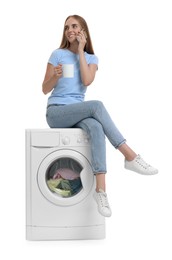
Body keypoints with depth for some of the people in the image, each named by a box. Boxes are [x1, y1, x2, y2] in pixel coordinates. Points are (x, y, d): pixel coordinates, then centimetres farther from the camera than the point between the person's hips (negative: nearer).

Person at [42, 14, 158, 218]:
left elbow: (87, 81, -9)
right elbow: (45, 89, 3)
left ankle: (100, 189, -42)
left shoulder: (91, 58, 12)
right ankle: (130, 156, -32)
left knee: (96, 127, -35)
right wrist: (56, 76, -18)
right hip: (56, 112, -3)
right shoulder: (58, 54, 3)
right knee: (96, 105, -32)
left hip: (77, 113, 3)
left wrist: (80, 51, -4)